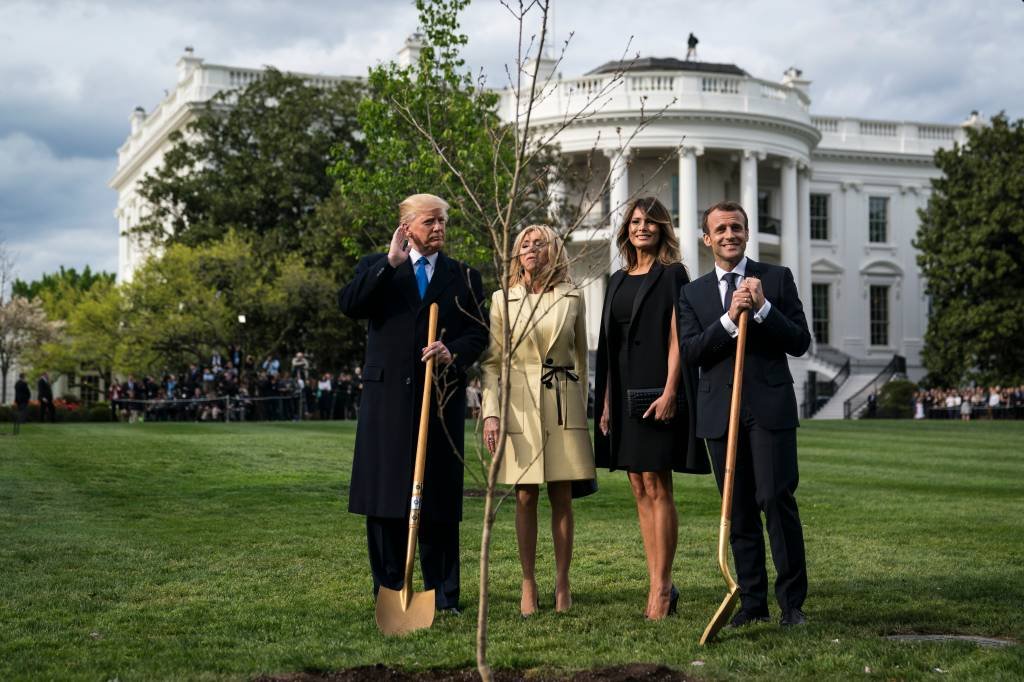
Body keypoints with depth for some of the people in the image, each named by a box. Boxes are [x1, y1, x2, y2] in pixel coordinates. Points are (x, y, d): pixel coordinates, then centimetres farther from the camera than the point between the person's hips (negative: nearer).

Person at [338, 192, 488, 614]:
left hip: (442, 397, 0)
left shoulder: (464, 277, 14)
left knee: (439, 498, 2)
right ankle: (388, 592, 11)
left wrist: (454, 354, -15)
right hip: (387, 395, 0)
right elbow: (349, 305, -8)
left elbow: (478, 332, 6)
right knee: (384, 495, 2)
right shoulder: (376, 269, 10)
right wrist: (390, 262, -13)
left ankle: (442, 595, 9)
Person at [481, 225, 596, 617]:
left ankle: (562, 584, 12)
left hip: (563, 404, 1)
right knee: (525, 498, 2)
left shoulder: (571, 298, 6)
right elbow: (492, 361, 3)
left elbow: (581, 358, 14)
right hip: (519, 405, 0)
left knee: (561, 497, 3)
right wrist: (491, 412, -6)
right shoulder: (503, 299, 4)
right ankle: (528, 585, 11)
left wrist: (581, 406, 14)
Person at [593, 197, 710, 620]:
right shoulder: (618, 280, 16)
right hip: (625, 391, 7)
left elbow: (676, 337, -10)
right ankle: (656, 585, 12)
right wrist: (606, 401, 12)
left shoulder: (672, 275, -2)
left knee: (656, 487, -6)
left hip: (656, 390, -7)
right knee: (640, 490, 7)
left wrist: (670, 391, -19)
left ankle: (662, 587, -2)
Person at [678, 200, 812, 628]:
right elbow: (689, 353, -1)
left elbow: (800, 343, 0)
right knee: (739, 511, 6)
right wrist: (730, 319, -14)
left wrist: (762, 308, -12)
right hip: (720, 412, 3)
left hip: (770, 407, -2)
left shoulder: (777, 279, 6)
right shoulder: (693, 294, 12)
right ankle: (752, 601, 13)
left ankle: (792, 600, -1)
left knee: (777, 500, -10)